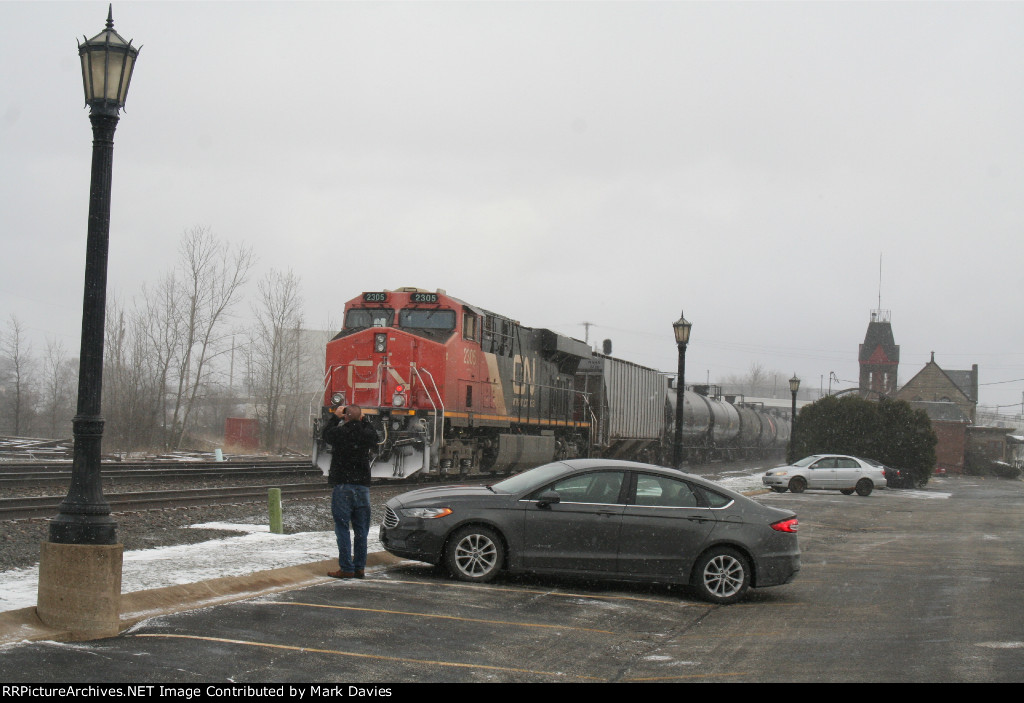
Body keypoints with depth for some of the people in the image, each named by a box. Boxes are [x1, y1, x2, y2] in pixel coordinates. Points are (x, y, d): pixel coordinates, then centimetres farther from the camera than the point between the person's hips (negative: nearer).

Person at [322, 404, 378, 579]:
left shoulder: (340, 432, -11)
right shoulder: (367, 433, -2)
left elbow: (326, 434, 12)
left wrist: (335, 416, 22)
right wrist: (362, 419, 26)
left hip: (342, 486, -3)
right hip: (363, 486, 3)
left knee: (342, 528, 0)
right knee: (361, 530, 9)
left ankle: (346, 568, -4)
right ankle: (360, 567, 12)